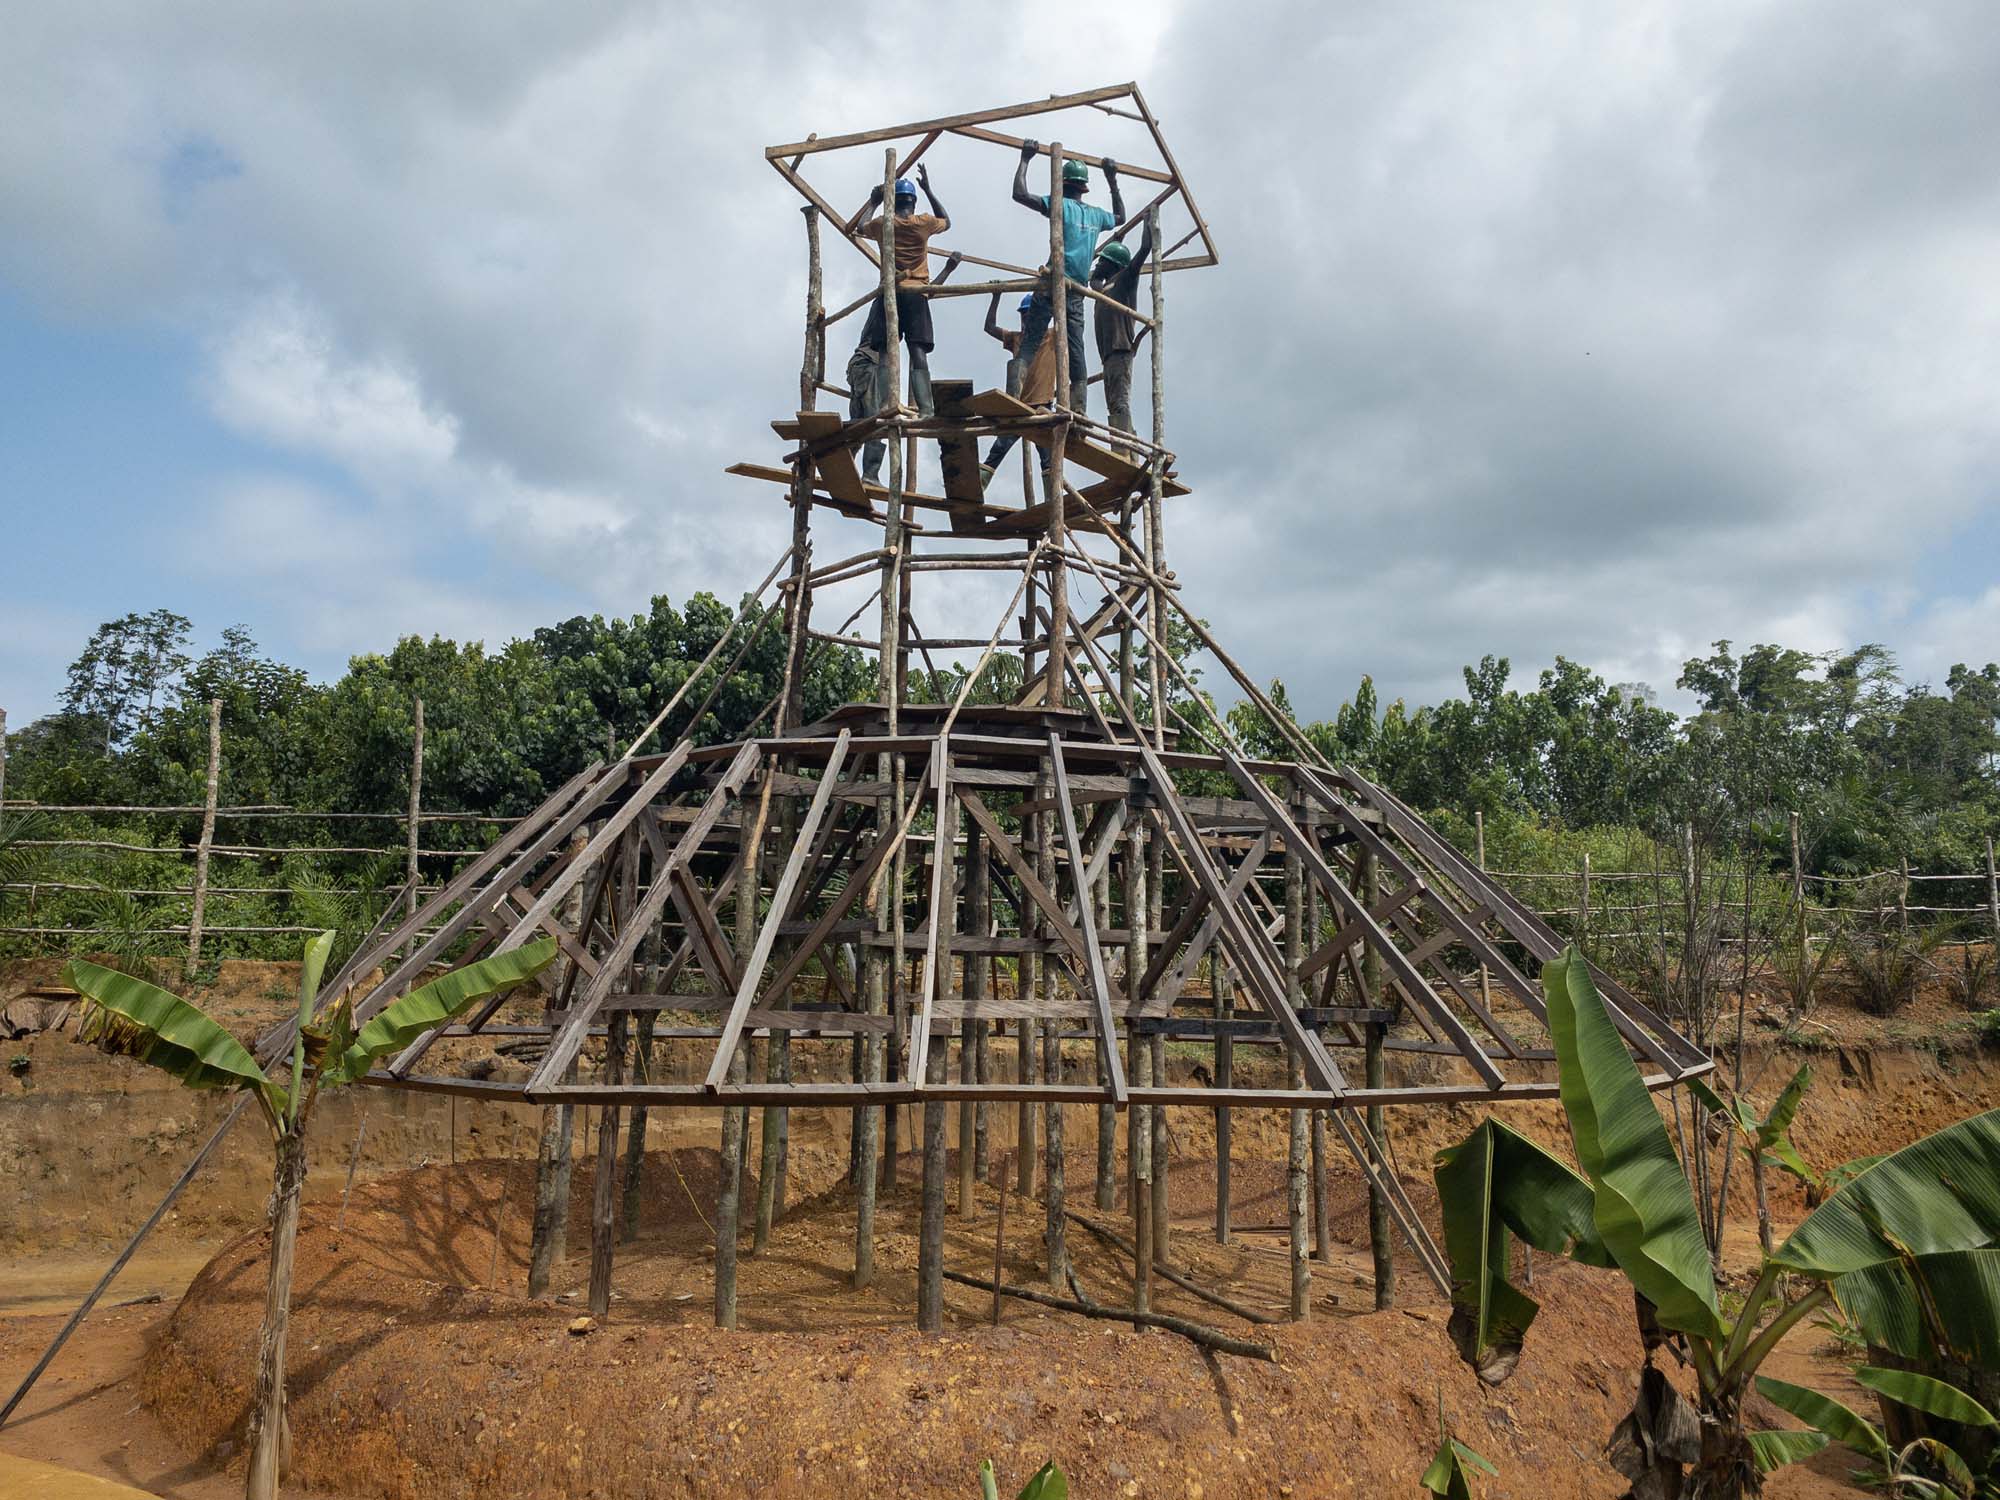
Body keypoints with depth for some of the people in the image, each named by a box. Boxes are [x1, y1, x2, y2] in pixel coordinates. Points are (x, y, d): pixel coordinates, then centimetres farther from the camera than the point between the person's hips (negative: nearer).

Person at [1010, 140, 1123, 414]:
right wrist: (1112, 180, 43)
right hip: (1078, 292, 5)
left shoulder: (1060, 205, 1)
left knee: (1029, 344, -10)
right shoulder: (1096, 214, 18)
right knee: (1075, 349, 4)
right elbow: (1120, 216, 41)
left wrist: (1025, 159, 7)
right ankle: (1078, 409, -4)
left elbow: (1019, 194, -4)